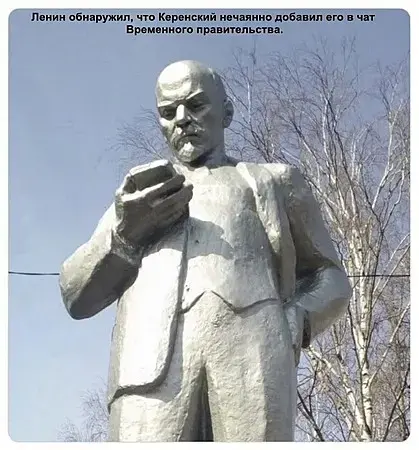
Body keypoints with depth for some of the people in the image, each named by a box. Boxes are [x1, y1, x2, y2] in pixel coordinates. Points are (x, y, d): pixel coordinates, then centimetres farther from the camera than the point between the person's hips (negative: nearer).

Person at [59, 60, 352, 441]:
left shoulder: (275, 181, 32)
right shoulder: (140, 190, 36)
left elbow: (330, 278, 27)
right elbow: (76, 296, 26)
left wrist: (294, 323, 4)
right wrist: (125, 233, 6)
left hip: (252, 341, 0)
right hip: (152, 355, 1)